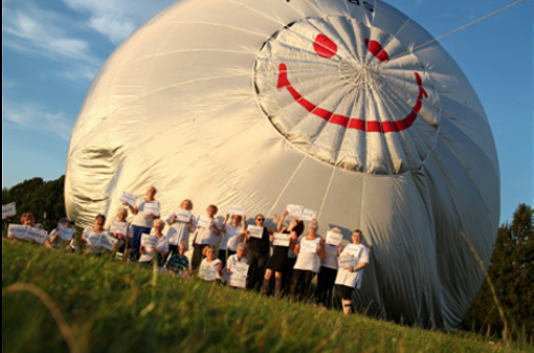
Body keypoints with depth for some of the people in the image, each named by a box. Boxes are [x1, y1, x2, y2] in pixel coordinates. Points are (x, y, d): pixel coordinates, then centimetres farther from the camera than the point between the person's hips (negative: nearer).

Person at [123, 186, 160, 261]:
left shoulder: (156, 203, 5)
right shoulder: (140, 200, 12)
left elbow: (158, 216, 1)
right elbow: (135, 212, 7)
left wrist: (153, 216, -21)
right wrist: (129, 206, -8)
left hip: (146, 226, -3)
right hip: (136, 224, 3)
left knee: (139, 243, -13)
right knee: (133, 241, 0)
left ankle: (136, 257, -8)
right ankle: (131, 258, 7)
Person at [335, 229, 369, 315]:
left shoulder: (363, 249, 3)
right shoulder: (348, 246, 20)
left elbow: (365, 262, -6)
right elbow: (340, 256, 22)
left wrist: (354, 268, -18)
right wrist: (344, 257, -1)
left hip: (352, 275, -6)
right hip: (342, 273, 6)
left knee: (347, 294, -15)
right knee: (343, 294, 5)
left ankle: (347, 315, -12)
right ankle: (344, 313, 12)